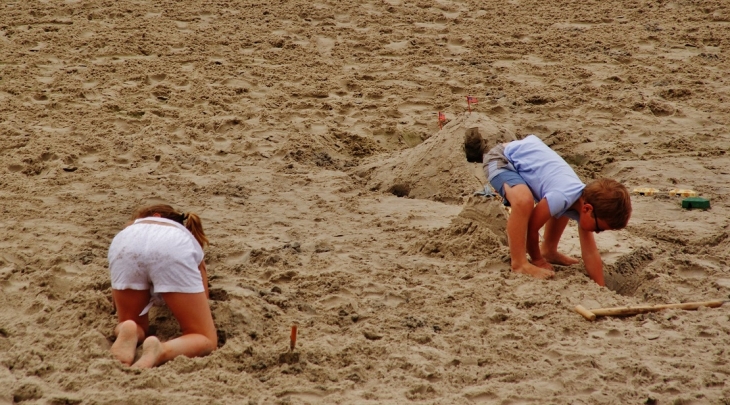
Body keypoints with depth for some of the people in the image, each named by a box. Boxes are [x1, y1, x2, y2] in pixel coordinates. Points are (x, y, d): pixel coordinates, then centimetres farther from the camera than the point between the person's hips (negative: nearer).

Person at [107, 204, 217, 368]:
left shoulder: (131, 227, 44)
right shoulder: (191, 240, 42)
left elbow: (116, 299, 41)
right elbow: (199, 312, 39)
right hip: (173, 249, -1)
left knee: (133, 326, 26)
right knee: (206, 340, 10)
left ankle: (128, 333, -10)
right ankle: (160, 351, -22)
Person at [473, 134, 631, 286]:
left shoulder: (586, 200, -8)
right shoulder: (561, 198, -33)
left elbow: (591, 254, -2)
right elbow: (531, 227, -19)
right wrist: (537, 261, -3)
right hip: (500, 159, -9)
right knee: (524, 201, -36)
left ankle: (548, 251, 29)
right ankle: (519, 264, -21)